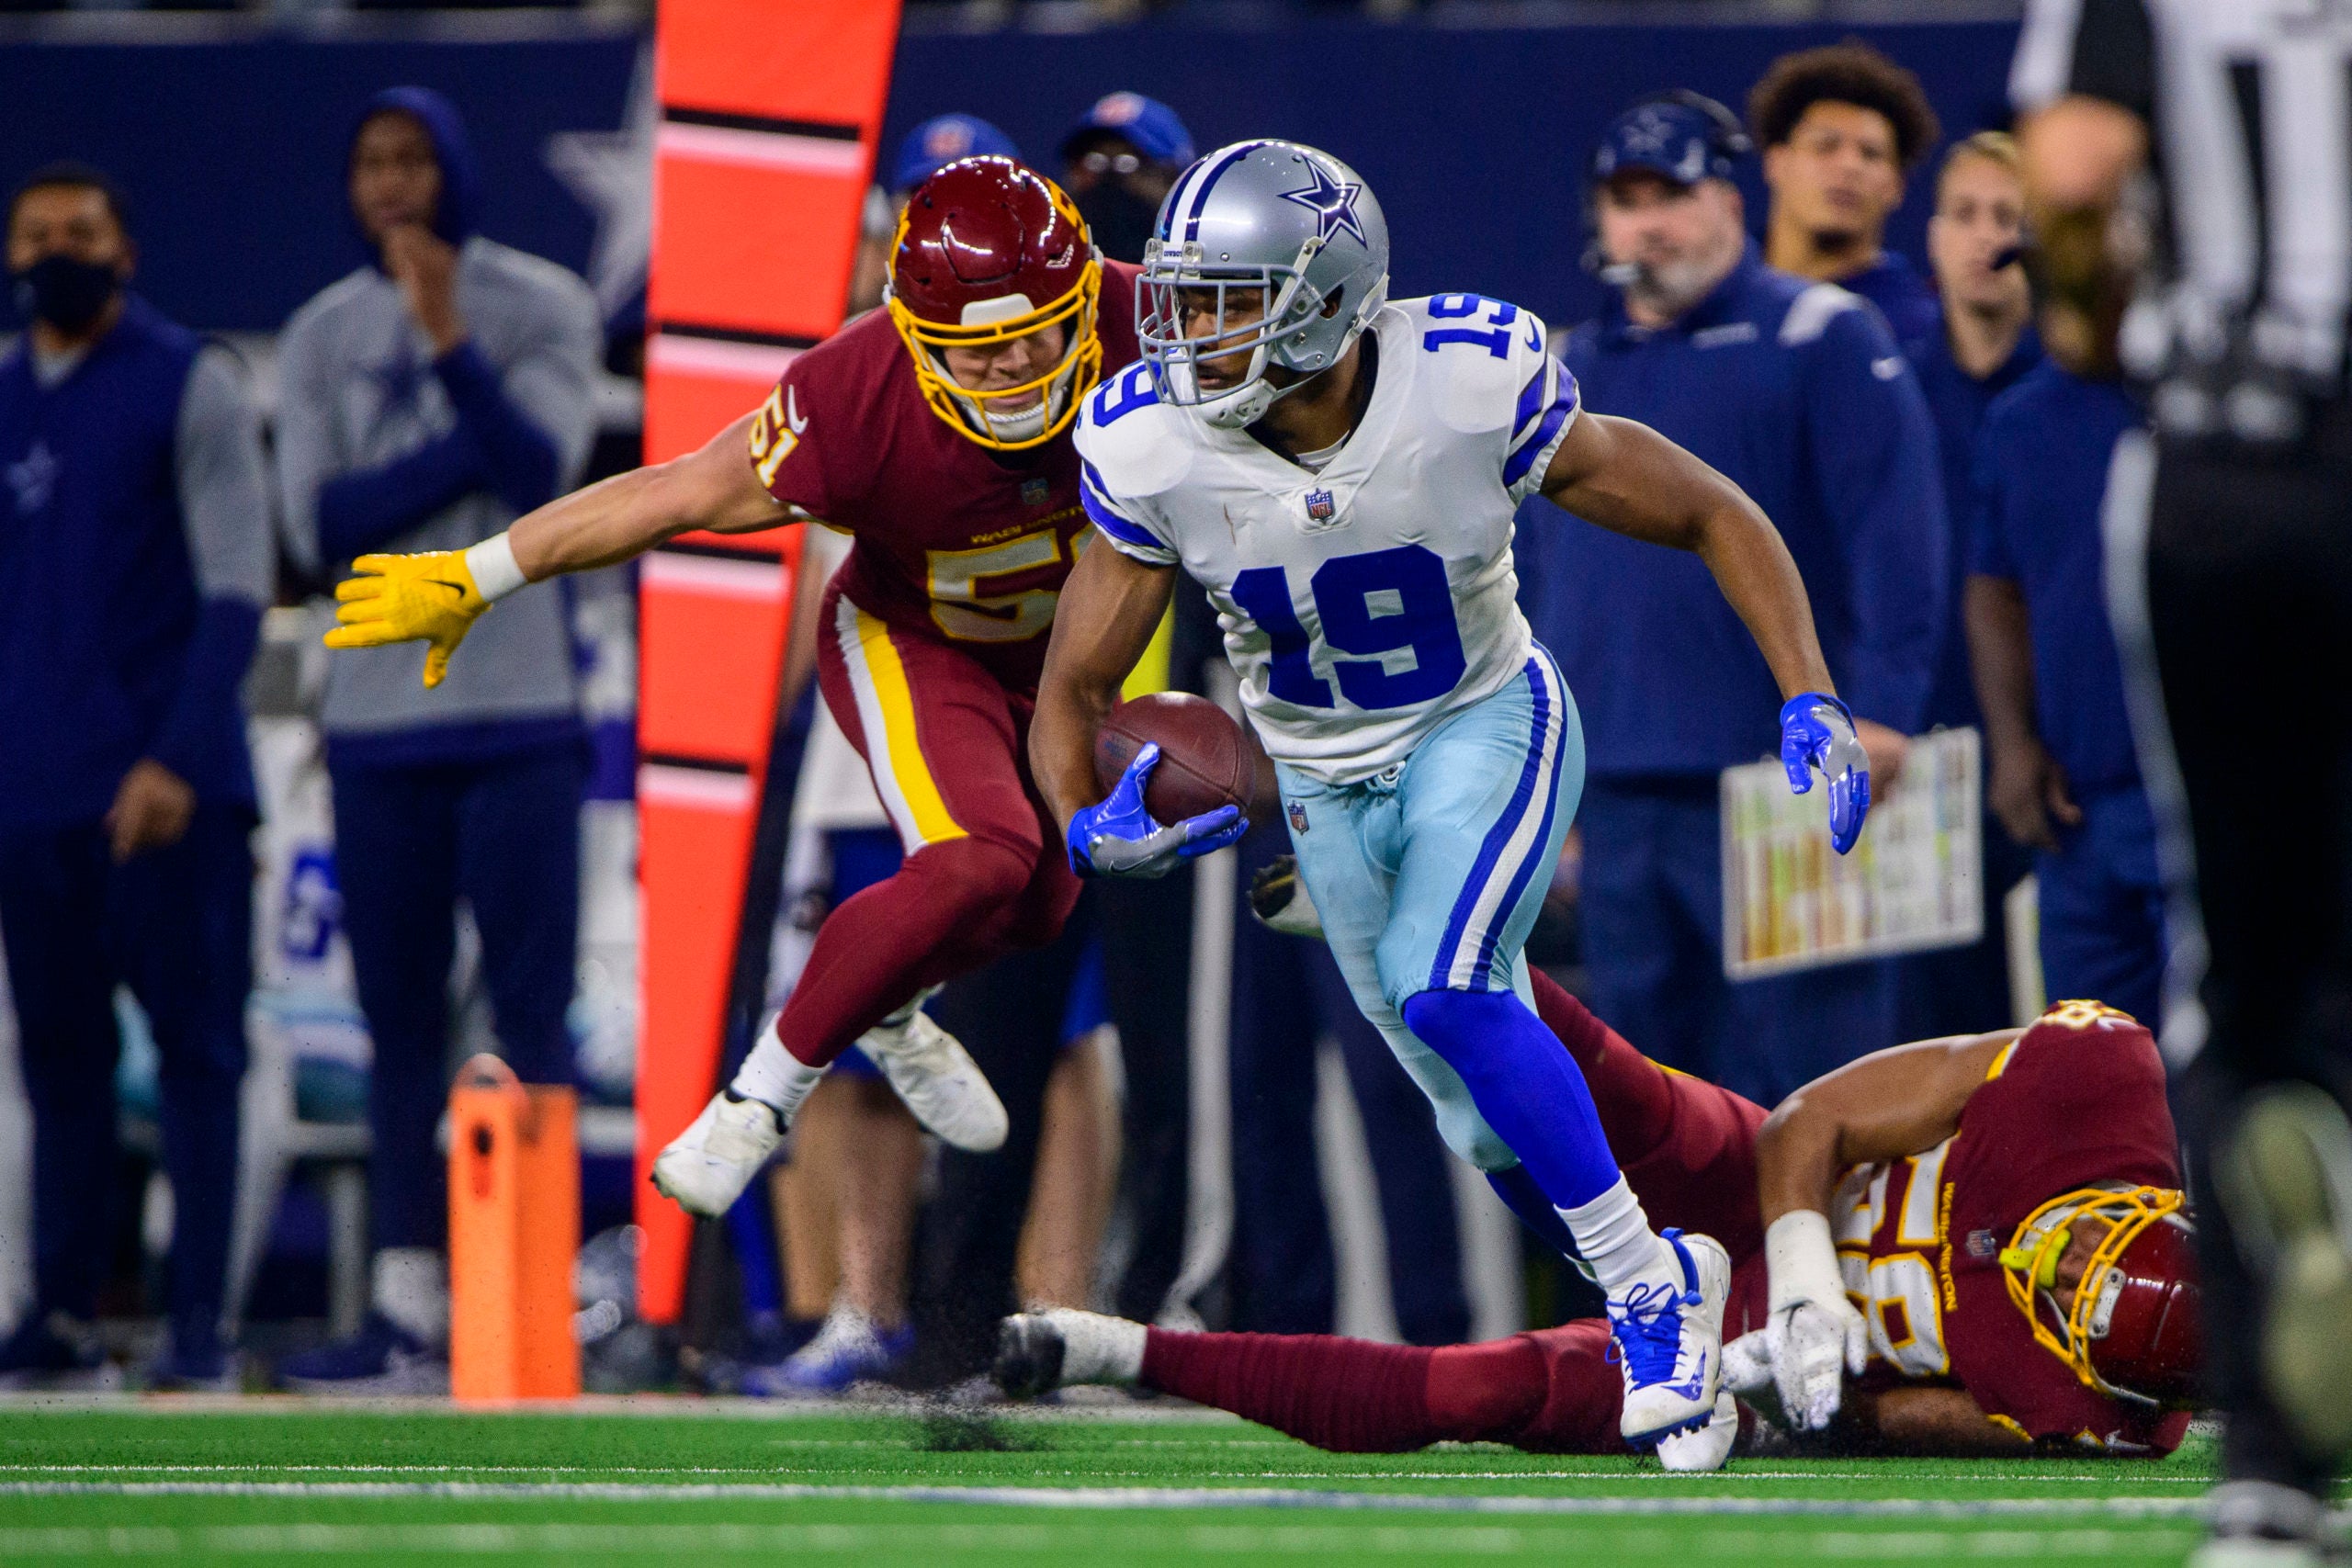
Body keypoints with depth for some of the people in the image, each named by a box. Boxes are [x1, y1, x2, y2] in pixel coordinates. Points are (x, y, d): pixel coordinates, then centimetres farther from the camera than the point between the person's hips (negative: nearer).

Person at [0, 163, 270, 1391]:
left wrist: (177, 759, -17)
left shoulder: (190, 386, -1)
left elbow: (235, 588, -7)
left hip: (167, 787, -5)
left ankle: (198, 1323, -3)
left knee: (195, 1047, -3)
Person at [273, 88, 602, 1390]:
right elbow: (320, 527, 0)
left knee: (532, 1013, -7)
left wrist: (448, 343, -20)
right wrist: (468, 448, -8)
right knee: (399, 1025, 4)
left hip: (517, 713, -3)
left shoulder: (540, 308, 3)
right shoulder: (323, 337, 12)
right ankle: (407, 1308, 5)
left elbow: (540, 472, -13)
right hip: (376, 720, 4)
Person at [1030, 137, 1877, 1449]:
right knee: (1497, 1132, 10)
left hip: (1488, 728, -4)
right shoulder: (1155, 445, -20)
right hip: (1326, 785, 4)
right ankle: (1680, 1294, 37)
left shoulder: (1472, 385, -27)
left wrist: (1811, 704, -21)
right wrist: (1088, 827, -24)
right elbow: (1074, 692, -7)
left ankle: (1653, 1285, -15)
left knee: (1442, 991, -30)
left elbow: (1713, 517, -14)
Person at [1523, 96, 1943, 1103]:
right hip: (1616, 796, 6)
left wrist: (1881, 712, -18)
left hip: (1779, 788, -6)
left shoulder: (1821, 341, 0)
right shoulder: (1574, 372, 18)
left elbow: (1893, 526, -8)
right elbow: (1536, 569, 23)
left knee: (1796, 1072, -9)